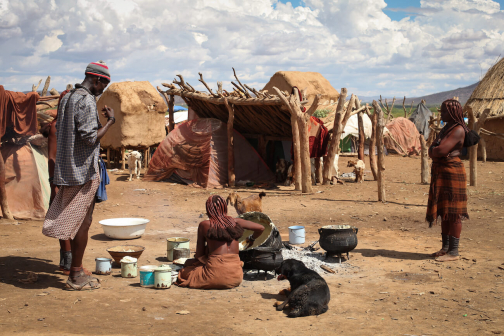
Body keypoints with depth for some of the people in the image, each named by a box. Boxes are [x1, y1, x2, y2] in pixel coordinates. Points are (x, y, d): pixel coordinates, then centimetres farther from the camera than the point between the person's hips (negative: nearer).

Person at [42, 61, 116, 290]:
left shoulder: (67, 98, 14)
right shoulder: (87, 101, -15)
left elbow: (59, 132, 19)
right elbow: (90, 137, -20)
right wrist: (110, 120, -9)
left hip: (66, 168, 10)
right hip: (84, 170, -9)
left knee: (76, 221, 15)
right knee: (82, 222, -3)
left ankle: (77, 270, 22)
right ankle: (76, 277, 3)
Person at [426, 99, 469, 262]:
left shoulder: (458, 130, -14)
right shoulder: (446, 128, 17)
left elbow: (441, 151, -22)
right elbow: (433, 151, 17)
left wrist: (433, 150, -3)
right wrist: (434, 150, -4)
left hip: (452, 173, -10)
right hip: (440, 173, 10)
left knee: (453, 213, -5)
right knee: (444, 213, 13)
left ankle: (453, 252, -1)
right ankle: (445, 247, 21)